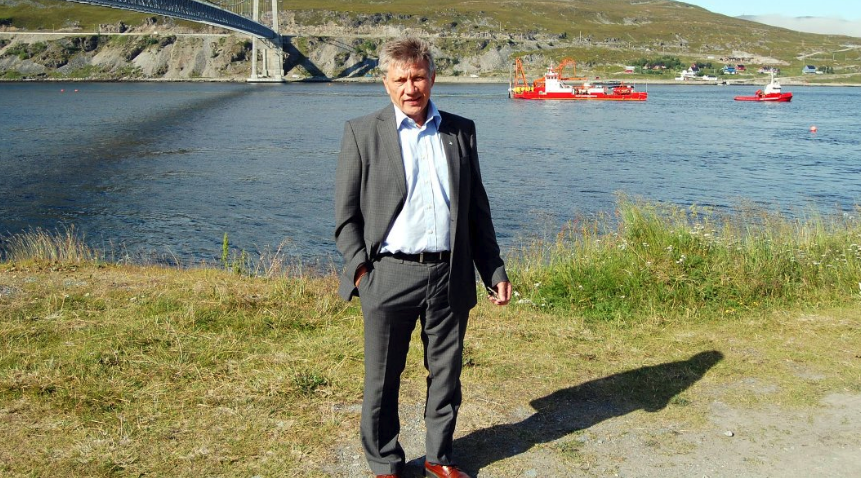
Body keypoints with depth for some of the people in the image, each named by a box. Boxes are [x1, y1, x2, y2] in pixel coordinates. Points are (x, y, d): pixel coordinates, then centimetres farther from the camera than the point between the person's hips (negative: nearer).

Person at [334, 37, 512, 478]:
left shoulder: (461, 131, 9)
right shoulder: (362, 133, 1)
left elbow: (477, 208, 13)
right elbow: (345, 214, 1)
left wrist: (494, 271, 11)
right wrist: (359, 269, -10)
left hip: (450, 277, 3)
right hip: (390, 276, -2)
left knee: (446, 374, 13)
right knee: (382, 380, 9)